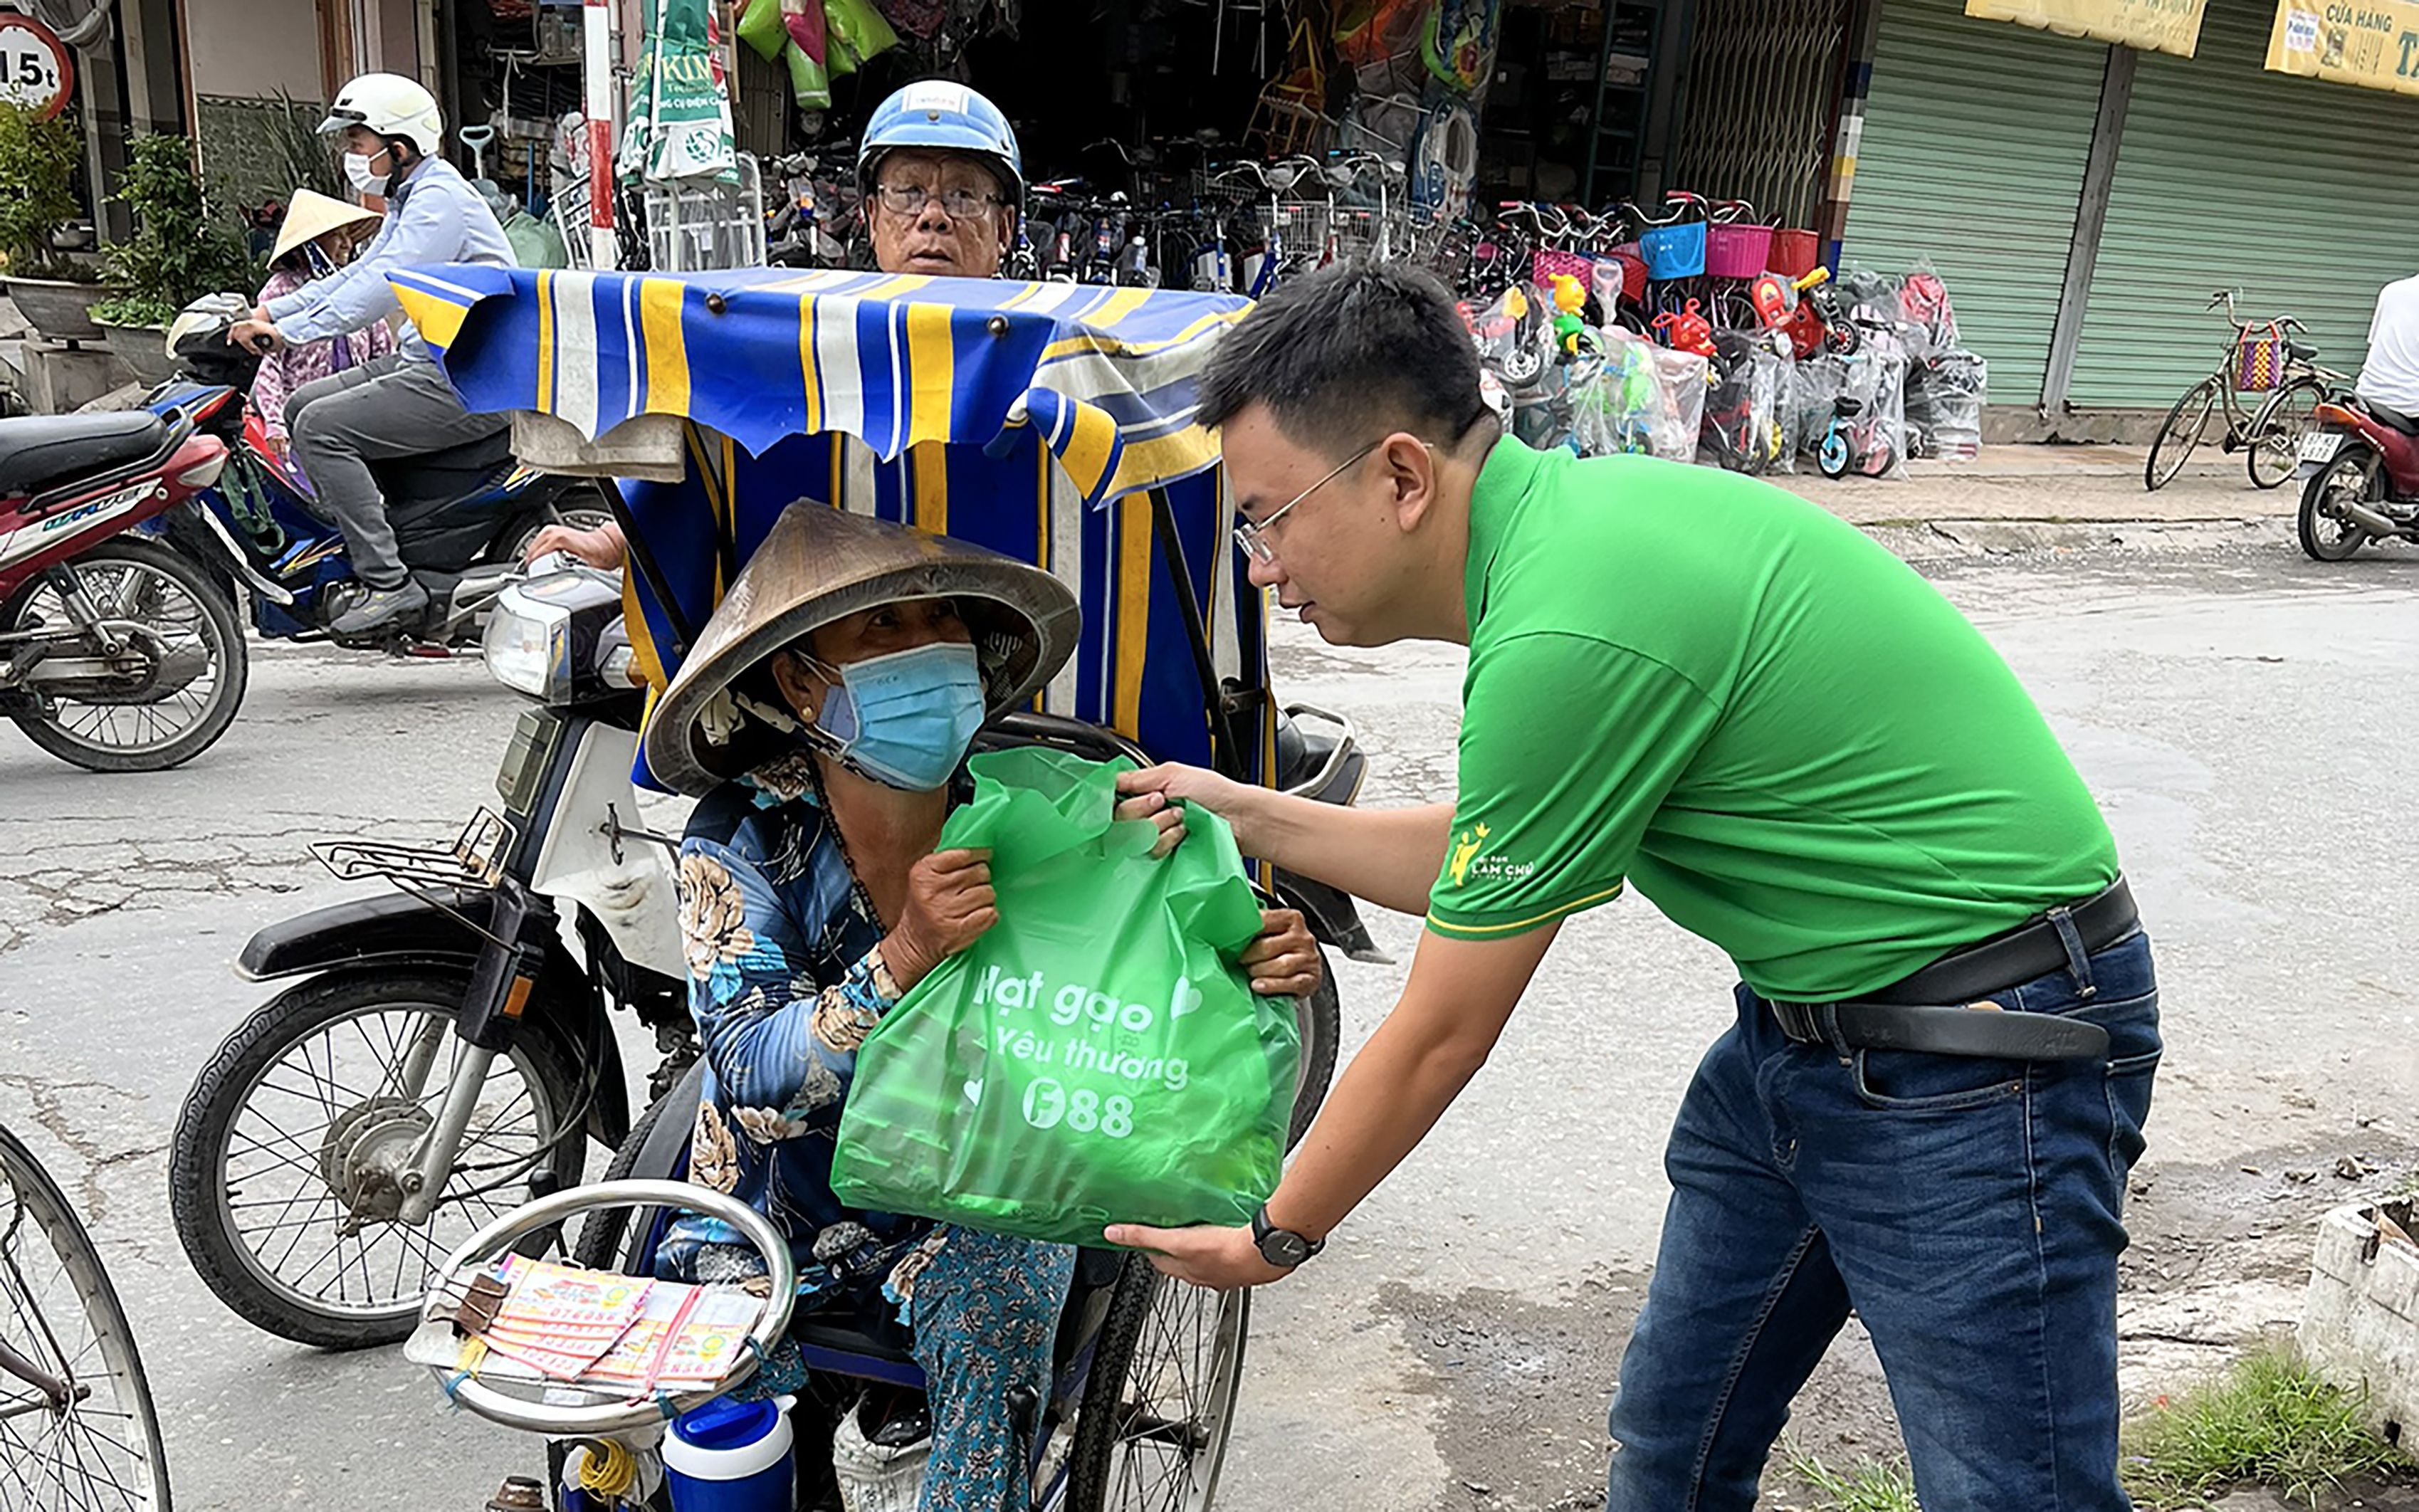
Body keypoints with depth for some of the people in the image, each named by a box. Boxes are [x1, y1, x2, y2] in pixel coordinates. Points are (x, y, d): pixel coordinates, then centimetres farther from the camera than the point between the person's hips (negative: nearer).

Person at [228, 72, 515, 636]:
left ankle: (389, 583, -18)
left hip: (471, 383, -11)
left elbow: (382, 286, -26)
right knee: (302, 405, 14)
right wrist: (273, 309, 12)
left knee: (322, 427, -19)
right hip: (428, 361, 11)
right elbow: (357, 273, 23)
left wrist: (291, 330, -27)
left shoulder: (439, 197, -15)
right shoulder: (411, 197, 19)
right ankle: (352, 545, 13)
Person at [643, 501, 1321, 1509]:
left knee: (992, 1321, -29)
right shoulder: (743, 838, -14)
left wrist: (1259, 971, -31)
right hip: (772, 1207, 1)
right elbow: (756, 1085, -24)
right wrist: (906, 958, -42)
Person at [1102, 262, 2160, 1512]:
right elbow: (1494, 869, 11)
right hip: (1802, 1019, 9)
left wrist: (1273, 1241, -2)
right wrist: (1256, 818, 12)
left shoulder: (1566, 636, -29)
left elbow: (1441, 1036, -17)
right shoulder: (1564, 506, 0)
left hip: (1983, 1058, -9)